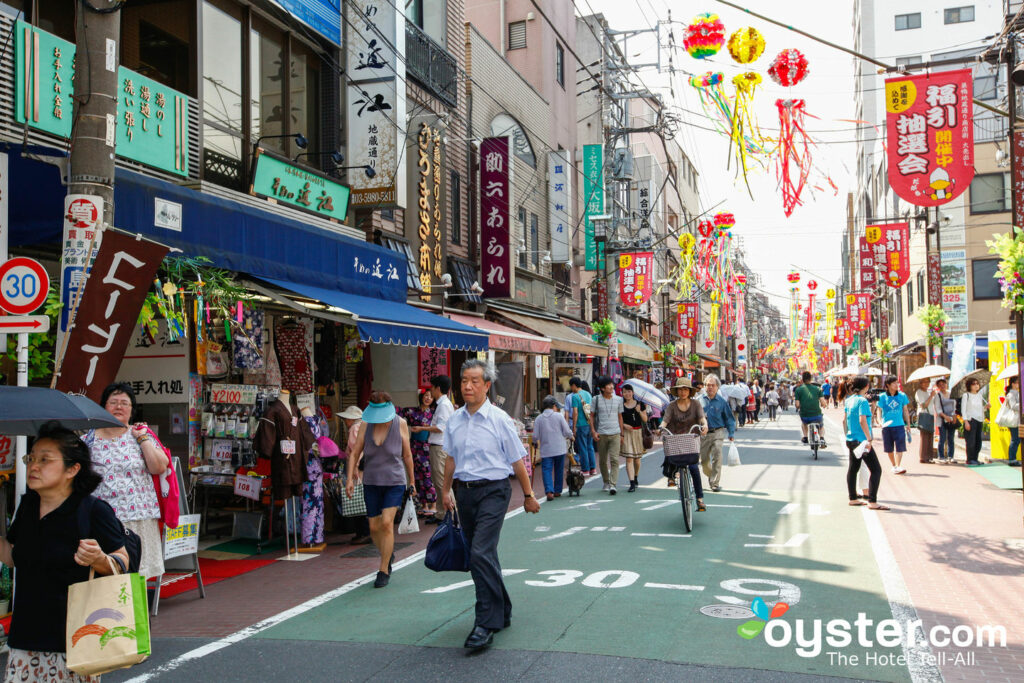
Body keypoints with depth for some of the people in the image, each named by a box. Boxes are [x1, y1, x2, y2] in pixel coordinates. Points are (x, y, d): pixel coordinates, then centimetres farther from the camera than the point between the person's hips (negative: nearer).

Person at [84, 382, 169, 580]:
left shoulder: (141, 434, 9)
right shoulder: (89, 439, 9)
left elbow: (159, 468, -3)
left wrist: (142, 437, -3)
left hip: (139, 518, 0)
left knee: (136, 576, 0)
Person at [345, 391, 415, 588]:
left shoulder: (400, 424, -5)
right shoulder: (366, 425, -1)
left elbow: (407, 455, 4)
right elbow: (355, 453, 3)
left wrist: (411, 482, 9)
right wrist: (350, 478, -8)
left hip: (395, 481, -3)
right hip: (371, 483, 3)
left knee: (387, 523, -15)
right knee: (374, 528, 5)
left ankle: (384, 570, -4)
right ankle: (388, 554, 35)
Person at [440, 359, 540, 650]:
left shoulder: (499, 419, -7)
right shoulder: (455, 420, 7)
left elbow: (517, 460, -1)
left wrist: (528, 495, 4)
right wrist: (447, 490, 20)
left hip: (492, 491, -6)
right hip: (465, 492, 6)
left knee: (481, 554, -17)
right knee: (479, 556, 13)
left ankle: (486, 623, -11)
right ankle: (502, 612, 31)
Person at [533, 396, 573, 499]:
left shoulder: (538, 418, 0)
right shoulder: (559, 416, -4)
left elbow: (535, 436, 0)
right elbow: (567, 432, -4)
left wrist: (536, 443, 21)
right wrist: (571, 436, 19)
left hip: (546, 450, 0)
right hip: (560, 449, 0)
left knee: (547, 470, 0)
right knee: (559, 470, 14)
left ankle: (549, 491, -16)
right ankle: (557, 491, 21)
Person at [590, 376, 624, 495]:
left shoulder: (618, 399, 7)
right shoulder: (596, 399, 0)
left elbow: (620, 417, 14)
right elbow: (591, 416, 5)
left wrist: (621, 434, 13)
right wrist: (593, 431, -5)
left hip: (615, 434, 1)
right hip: (601, 434, 0)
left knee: (614, 459, -11)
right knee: (602, 460, 8)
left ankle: (612, 485, -15)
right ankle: (606, 482, 25)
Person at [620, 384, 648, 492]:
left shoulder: (640, 404, 3)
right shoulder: (621, 406, 1)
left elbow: (645, 419, 3)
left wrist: (639, 411, -12)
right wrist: (624, 425, -12)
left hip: (638, 432, 1)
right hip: (626, 433, -1)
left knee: (637, 458, 11)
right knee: (629, 458, -9)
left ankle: (636, 477, 36)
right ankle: (632, 484, -11)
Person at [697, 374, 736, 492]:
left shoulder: (721, 401, 0)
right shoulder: (699, 400, 3)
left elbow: (729, 418, 6)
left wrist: (731, 433, 0)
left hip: (717, 433, -2)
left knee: (717, 457, -15)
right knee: (704, 460, 8)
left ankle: (715, 483, -7)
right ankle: (710, 476, 36)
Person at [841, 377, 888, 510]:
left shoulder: (849, 399, 9)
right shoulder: (862, 401, -15)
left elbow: (844, 420, 15)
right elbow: (862, 421, -22)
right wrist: (870, 439, -20)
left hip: (851, 440, 9)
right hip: (861, 439, -9)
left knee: (853, 469, 17)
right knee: (876, 470, -7)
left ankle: (853, 498, 25)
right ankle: (872, 502, -13)